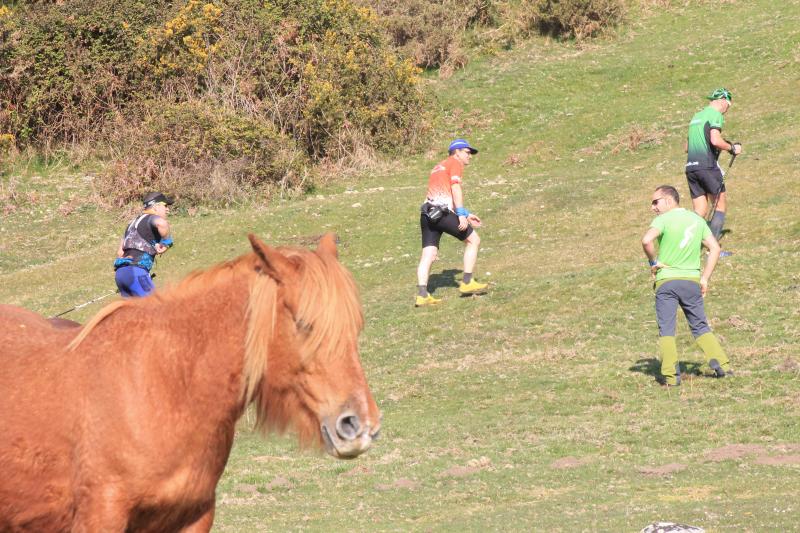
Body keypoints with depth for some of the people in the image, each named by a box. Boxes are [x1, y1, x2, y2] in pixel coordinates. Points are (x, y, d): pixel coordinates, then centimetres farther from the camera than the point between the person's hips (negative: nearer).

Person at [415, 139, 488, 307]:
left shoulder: (438, 167, 32)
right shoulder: (455, 163, 6)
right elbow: (455, 188, -9)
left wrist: (466, 214, 36)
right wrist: (462, 214, -16)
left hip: (427, 214, 8)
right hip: (443, 212, -8)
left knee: (428, 255, 1)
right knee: (473, 240, 7)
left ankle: (422, 295, -11)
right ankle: (467, 282, 6)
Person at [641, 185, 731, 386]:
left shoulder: (663, 219, -5)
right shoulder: (697, 219, 12)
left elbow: (647, 240, -24)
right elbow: (715, 248, 10)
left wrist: (653, 262, -8)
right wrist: (705, 278, 11)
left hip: (666, 279, -4)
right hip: (692, 280, 4)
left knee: (666, 330, 2)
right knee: (700, 327, 15)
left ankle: (670, 375, -7)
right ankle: (721, 364, 3)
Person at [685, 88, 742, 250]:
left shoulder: (696, 116, 22)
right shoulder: (716, 115, -4)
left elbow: (687, 146, 25)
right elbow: (715, 140, -20)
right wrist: (732, 148, -6)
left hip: (690, 167, 7)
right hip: (707, 166, -7)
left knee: (700, 211, 8)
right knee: (721, 206, 4)